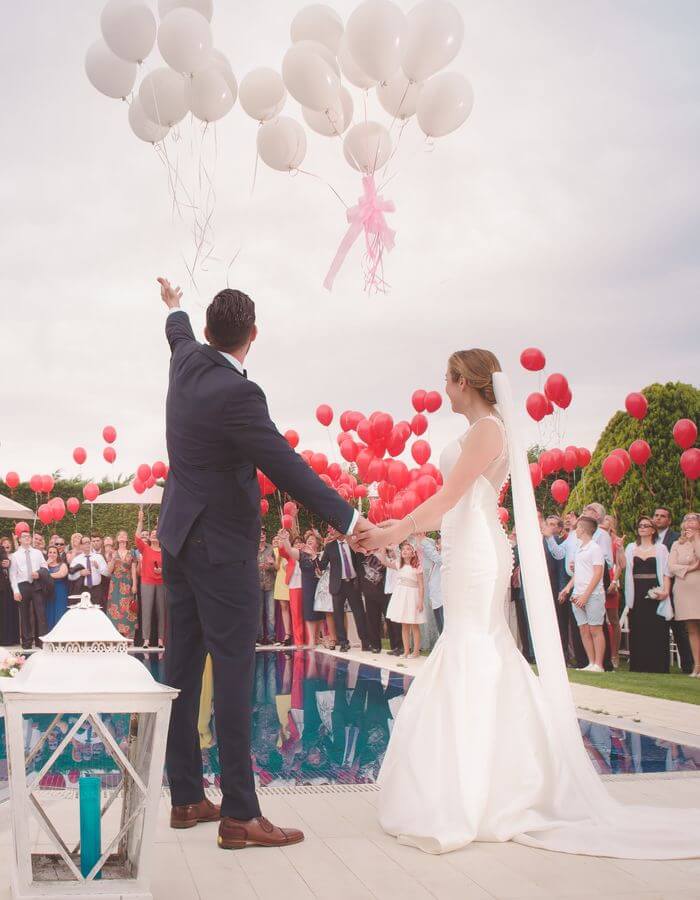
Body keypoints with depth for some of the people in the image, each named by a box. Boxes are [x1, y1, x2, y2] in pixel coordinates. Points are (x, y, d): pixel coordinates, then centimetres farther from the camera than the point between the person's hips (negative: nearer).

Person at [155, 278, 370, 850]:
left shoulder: (188, 363, 4)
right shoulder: (237, 394, -22)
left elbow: (180, 334, 28)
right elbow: (287, 466, -24)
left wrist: (175, 308, 51)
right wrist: (347, 520, -21)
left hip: (180, 539, 9)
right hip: (223, 550, -9)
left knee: (183, 670, 11)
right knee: (233, 675, -6)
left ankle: (185, 798, 21)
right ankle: (239, 815, -2)